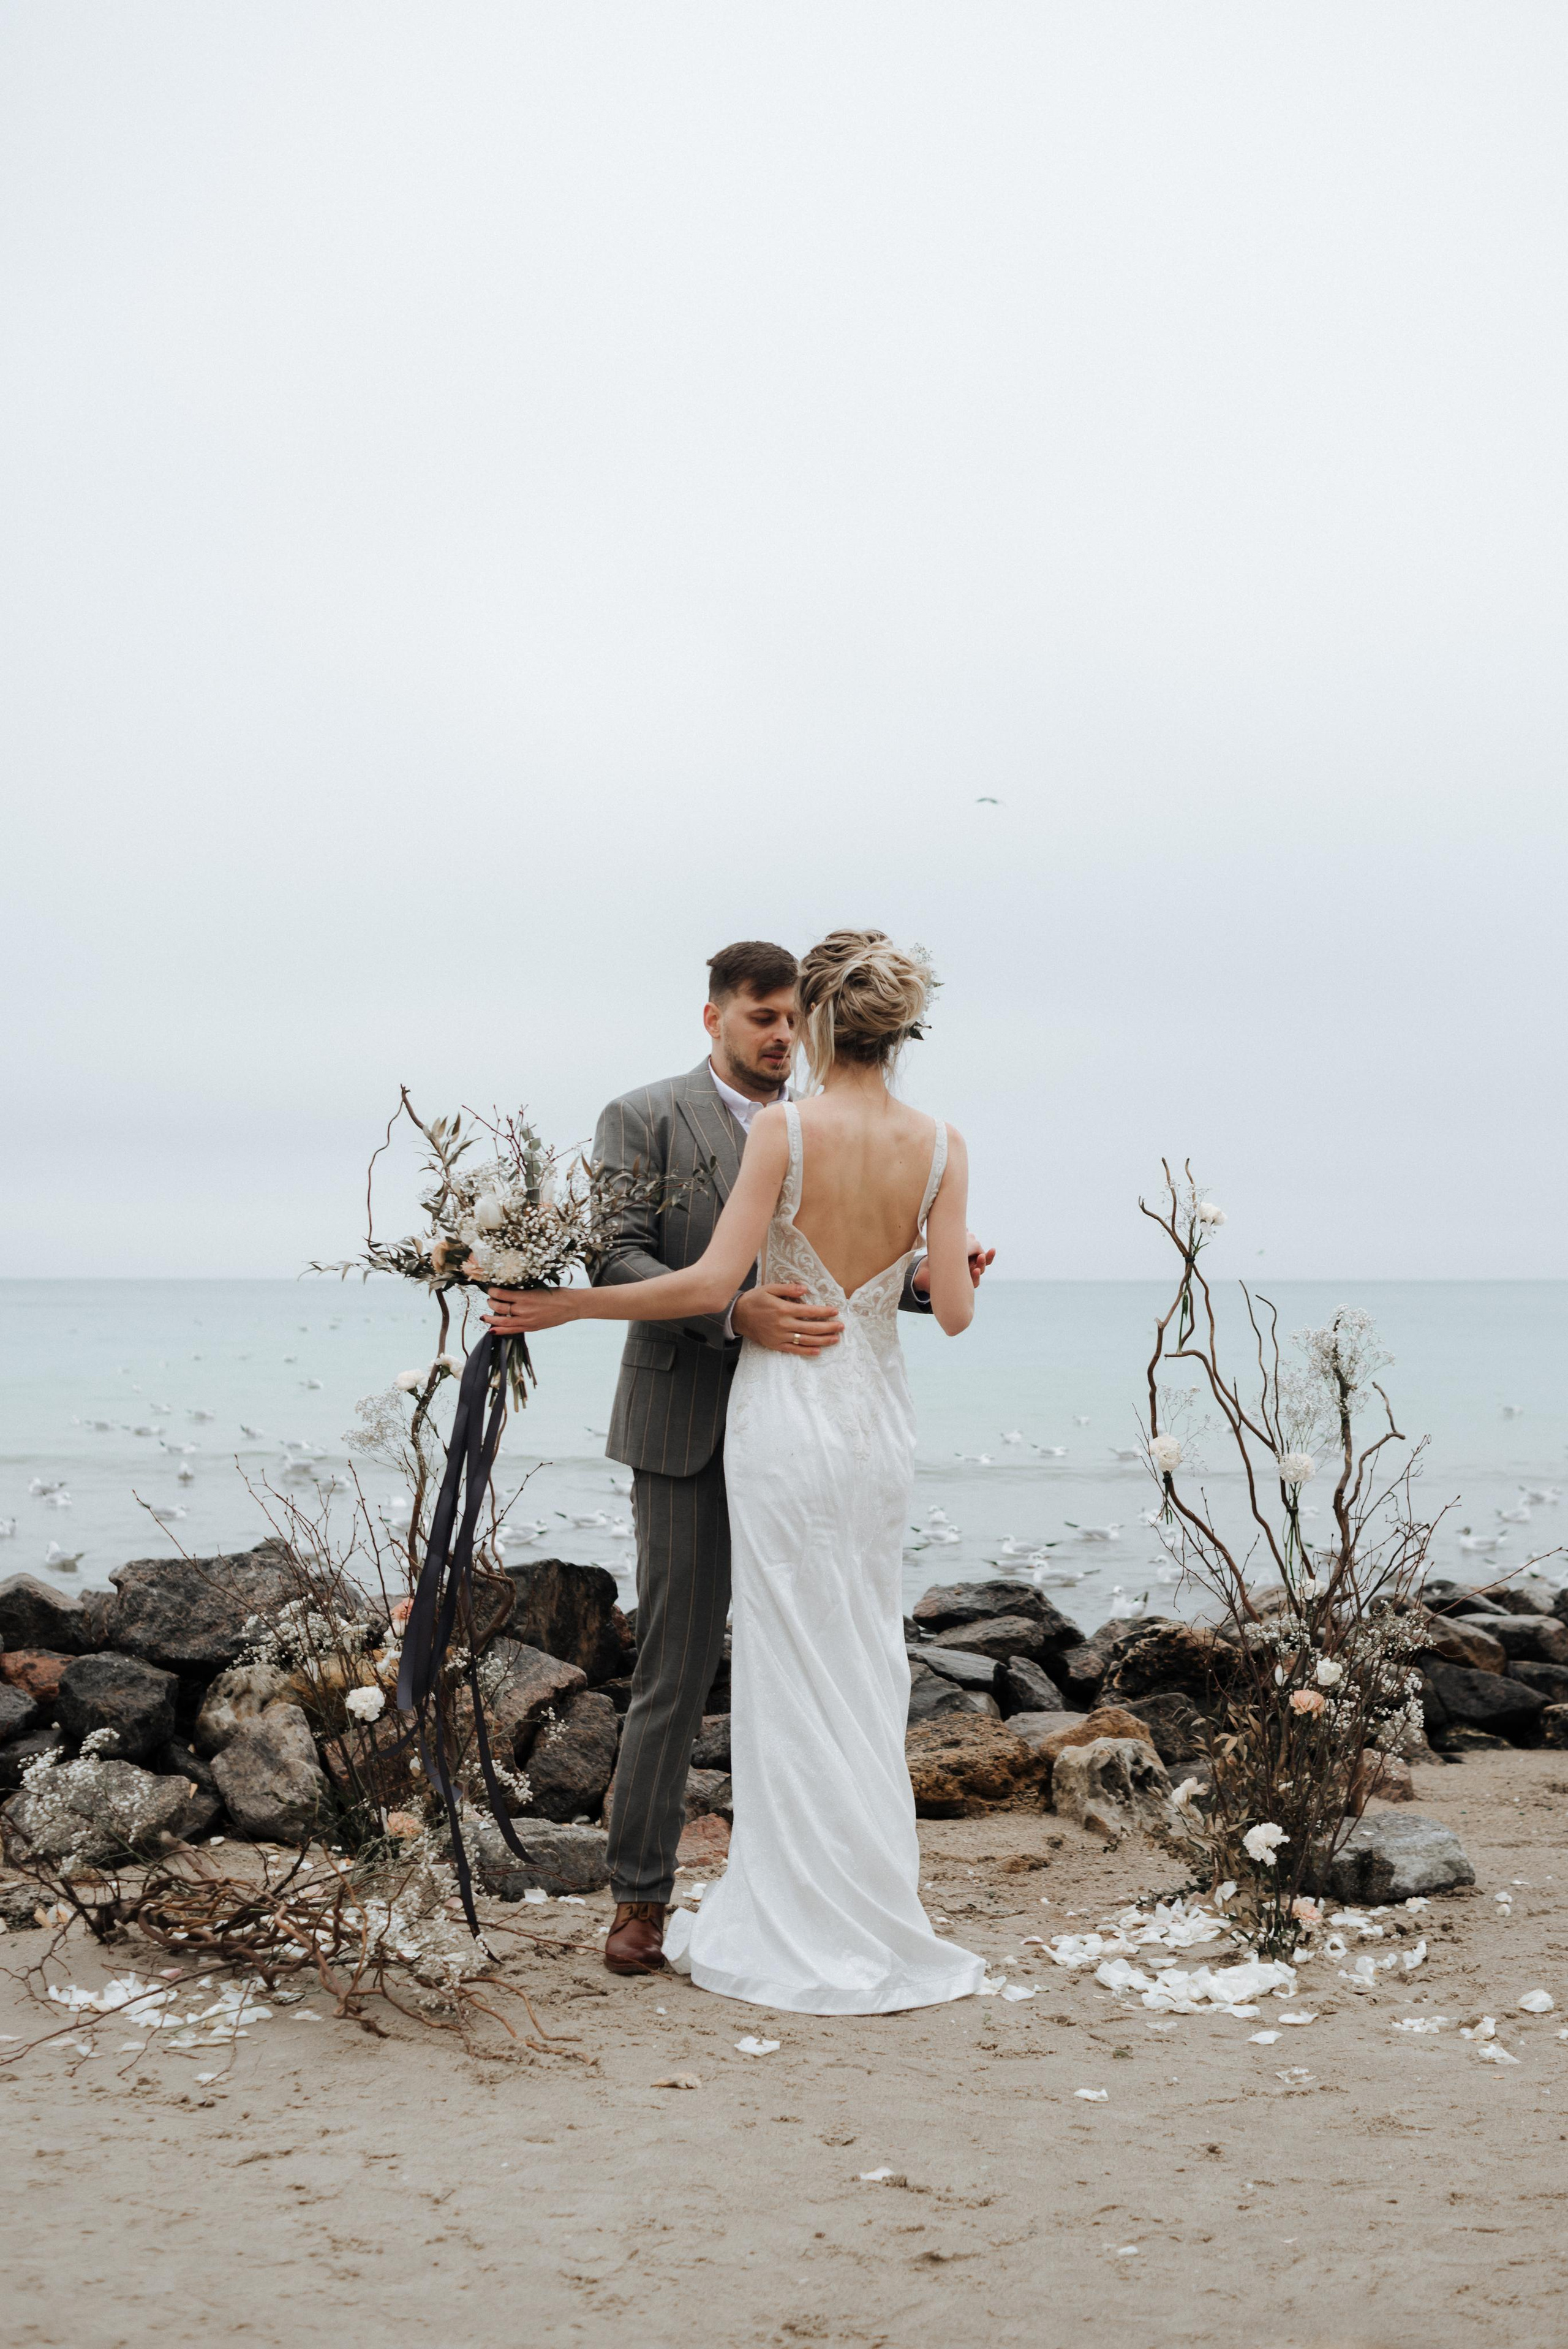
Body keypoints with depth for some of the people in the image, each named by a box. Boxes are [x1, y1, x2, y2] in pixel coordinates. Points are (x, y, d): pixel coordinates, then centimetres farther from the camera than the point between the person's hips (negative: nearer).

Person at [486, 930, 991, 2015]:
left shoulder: (784, 1129, -13)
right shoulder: (939, 1144, -3)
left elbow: (712, 1283, -16)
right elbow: (954, 1311, -6)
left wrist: (566, 1304, -8)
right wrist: (958, 1272, 18)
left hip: (786, 1415, -4)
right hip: (880, 1419, 4)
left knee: (798, 1671, 5)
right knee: (867, 1664, 14)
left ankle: (819, 1935, 13)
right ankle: (867, 1917, 21)